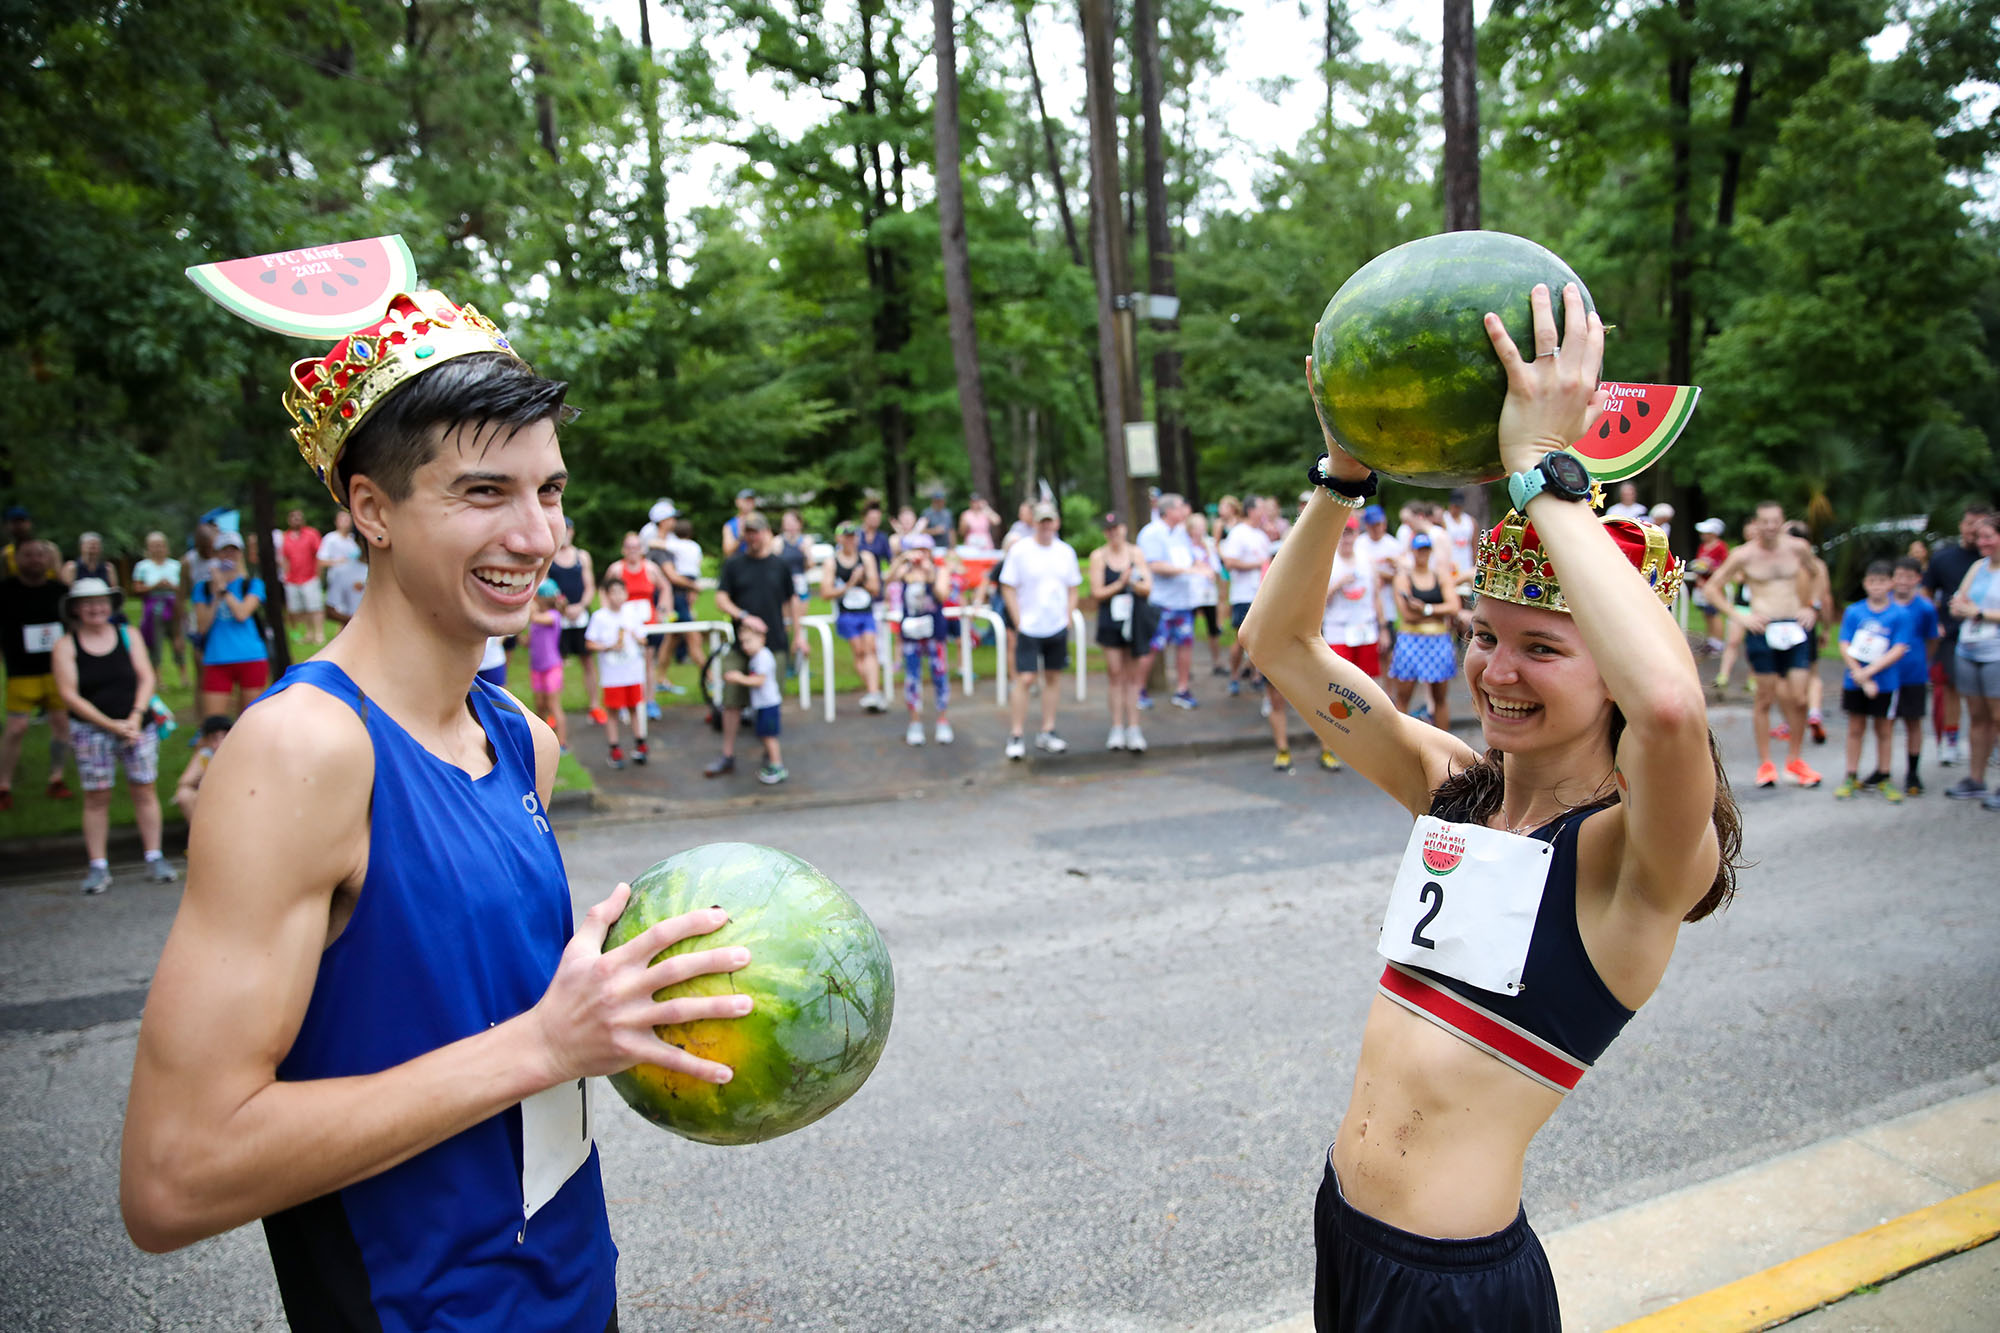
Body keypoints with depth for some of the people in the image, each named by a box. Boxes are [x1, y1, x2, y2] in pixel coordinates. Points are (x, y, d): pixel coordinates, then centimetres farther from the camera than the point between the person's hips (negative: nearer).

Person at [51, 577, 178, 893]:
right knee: (96, 796, -1)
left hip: (137, 725, 1)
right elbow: (70, 695, -4)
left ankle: (154, 858, 8)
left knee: (144, 790, 1)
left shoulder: (128, 635, 8)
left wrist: (136, 716, -10)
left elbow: (146, 678, 3)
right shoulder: (65, 646, 2)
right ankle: (98, 867, 6)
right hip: (91, 730, -1)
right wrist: (111, 725, -11)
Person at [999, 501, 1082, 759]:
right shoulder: (1019, 550, -6)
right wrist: (1018, 622, -9)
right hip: (1028, 628, -4)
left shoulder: (1066, 551, 6)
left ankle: (1047, 733, 18)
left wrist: (1068, 620, 4)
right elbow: (1008, 588, -5)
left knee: (1053, 677, 8)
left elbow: (1072, 589, 14)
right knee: (1024, 679, -8)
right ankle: (1016, 737, 0)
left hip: (1058, 628, 4)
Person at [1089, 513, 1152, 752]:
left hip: (1134, 619, 1)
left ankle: (1133, 728, 5)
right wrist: (1120, 584, -15)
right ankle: (1117, 728, 6)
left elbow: (1148, 587, 1)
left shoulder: (1135, 553, 5)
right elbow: (1097, 593, -4)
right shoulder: (1098, 556, 0)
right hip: (1110, 619, -1)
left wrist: (1133, 583, -18)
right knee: (1114, 673, 0)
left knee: (1132, 675, 3)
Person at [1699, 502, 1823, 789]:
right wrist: (1738, 615, -7)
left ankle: (1795, 760, 17)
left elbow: (1811, 573, 26)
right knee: (1765, 698, 2)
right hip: (1762, 629, -3)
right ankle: (1765, 763, 13)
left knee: (1798, 698, 0)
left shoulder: (1799, 548, 4)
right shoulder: (1744, 555, -4)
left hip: (1795, 629, 3)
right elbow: (1711, 587, 1)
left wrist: (1807, 607, 15)